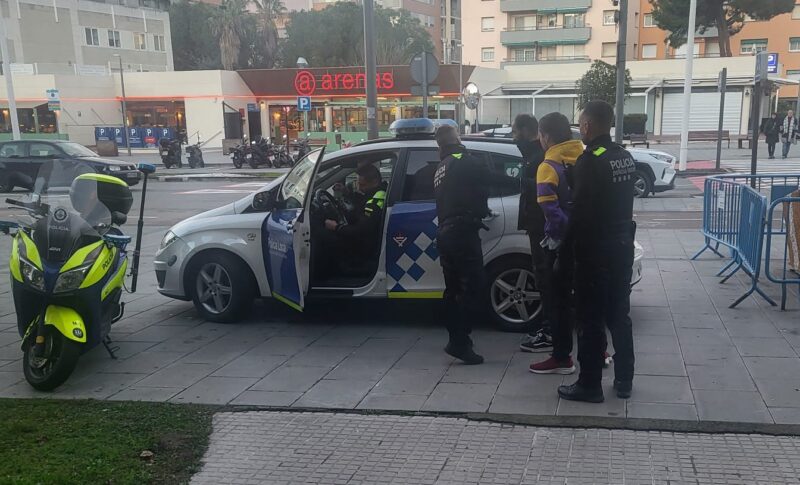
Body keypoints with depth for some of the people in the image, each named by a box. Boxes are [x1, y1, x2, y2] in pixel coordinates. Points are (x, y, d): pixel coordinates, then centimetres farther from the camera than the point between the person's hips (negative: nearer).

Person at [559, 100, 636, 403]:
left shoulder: (590, 161, -17)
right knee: (619, 315, 15)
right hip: (622, 244, 8)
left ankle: (589, 385, 9)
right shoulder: (625, 157, 9)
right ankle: (624, 381, 23)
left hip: (595, 249, -8)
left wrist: (571, 244, -6)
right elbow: (620, 201, 12)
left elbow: (581, 210, -18)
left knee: (590, 320, 1)